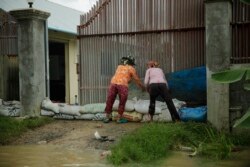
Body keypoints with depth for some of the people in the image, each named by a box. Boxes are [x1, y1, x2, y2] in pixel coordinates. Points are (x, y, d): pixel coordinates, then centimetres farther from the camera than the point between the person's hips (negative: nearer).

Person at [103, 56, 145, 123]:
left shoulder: (119, 66, 28)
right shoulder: (131, 68, 15)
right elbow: (137, 80, 21)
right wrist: (143, 87, 36)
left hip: (113, 83, 4)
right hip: (123, 85, -4)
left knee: (109, 101, 12)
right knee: (122, 103, 11)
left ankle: (107, 117, 19)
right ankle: (120, 118, 16)